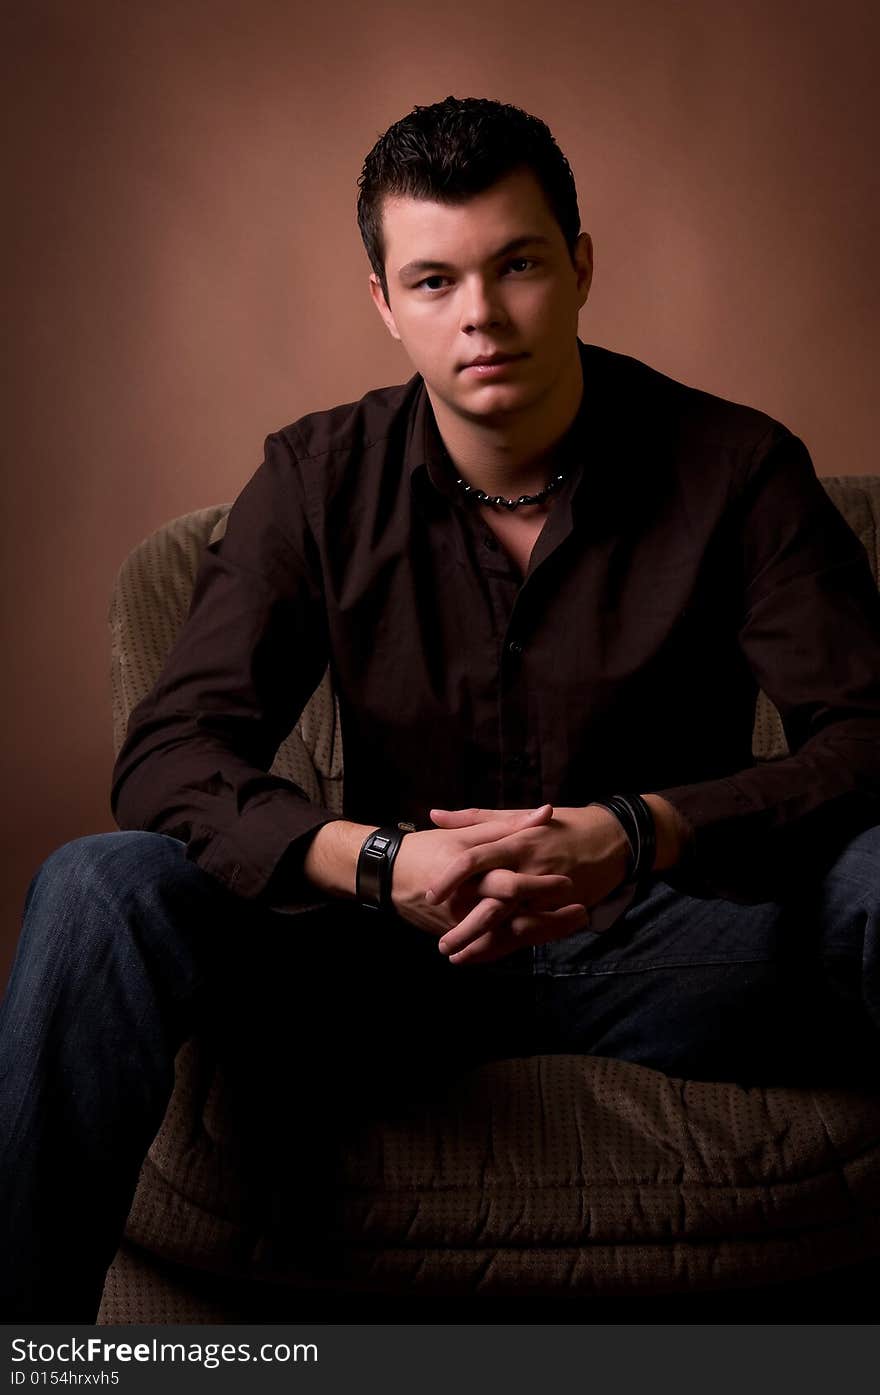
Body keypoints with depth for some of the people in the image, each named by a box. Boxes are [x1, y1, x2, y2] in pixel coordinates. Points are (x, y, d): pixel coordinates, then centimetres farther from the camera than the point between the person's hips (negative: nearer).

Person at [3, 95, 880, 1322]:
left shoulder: (734, 469, -4)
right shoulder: (319, 481, -1)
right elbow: (169, 757, -7)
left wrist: (641, 836, -29)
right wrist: (378, 861, -27)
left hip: (666, 947, 0)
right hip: (403, 957, 1)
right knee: (100, 888, -22)